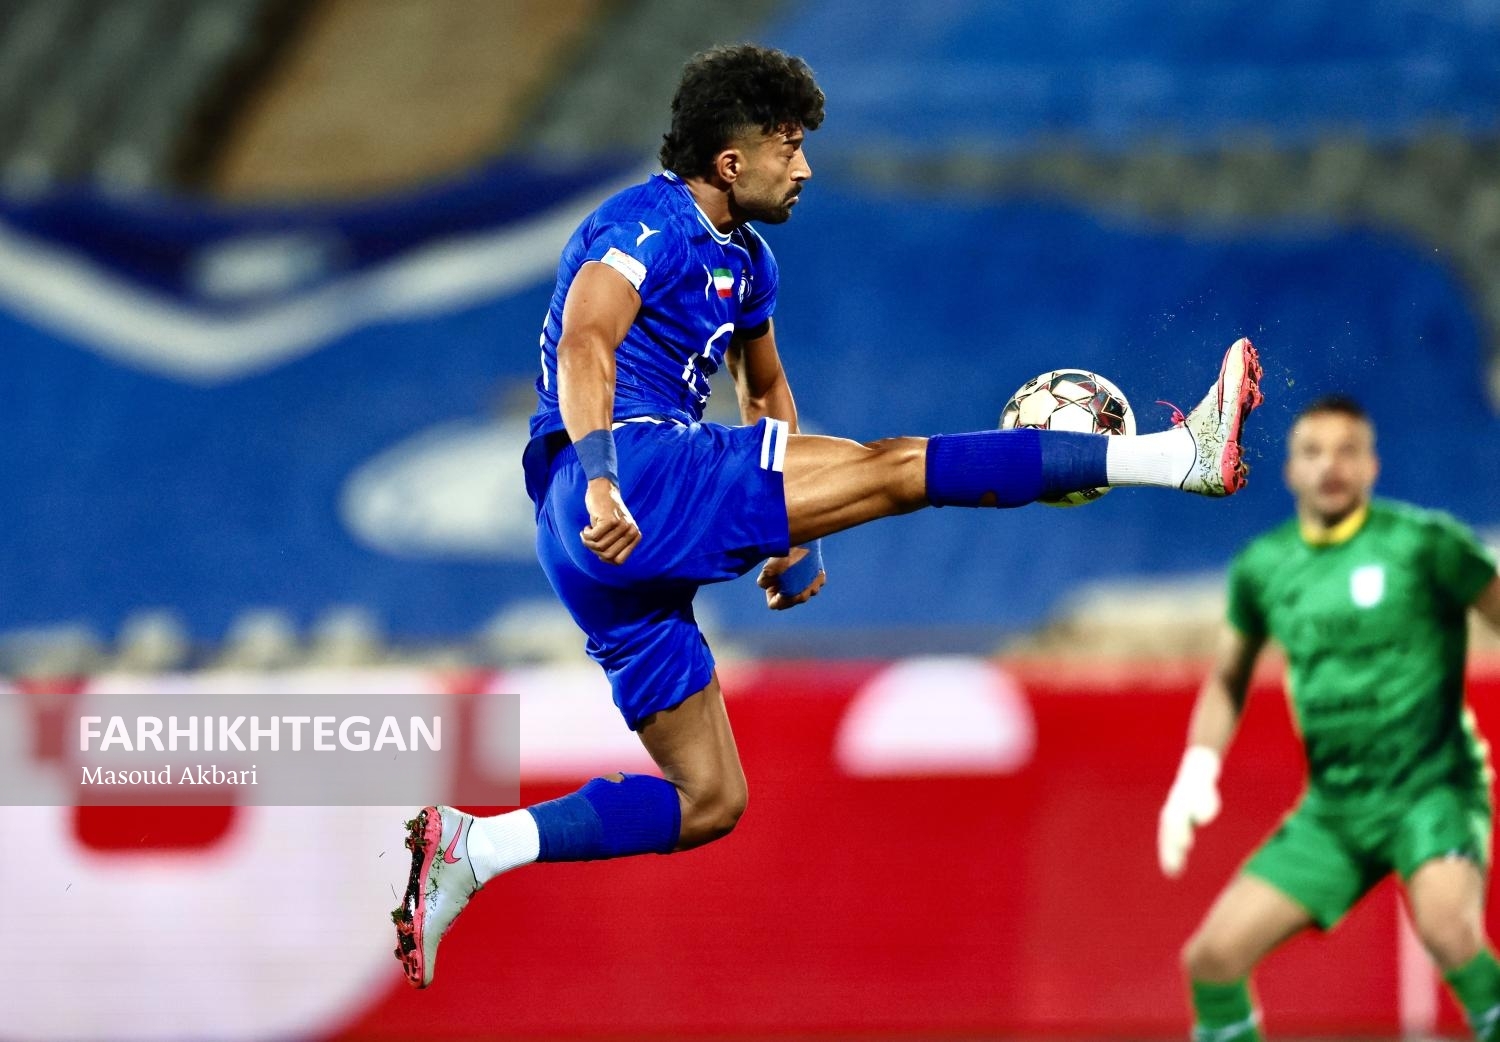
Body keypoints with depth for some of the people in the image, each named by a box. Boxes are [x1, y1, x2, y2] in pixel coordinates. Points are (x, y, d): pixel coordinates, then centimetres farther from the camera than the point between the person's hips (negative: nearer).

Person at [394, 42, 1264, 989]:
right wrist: (601, 479, -39)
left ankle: (472, 847, 3)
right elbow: (583, 342, -23)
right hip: (628, 483, -10)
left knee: (709, 801, 9)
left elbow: (766, 392, 39)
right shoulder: (650, 224, -6)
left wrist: (795, 537, 39)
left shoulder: (743, 258, 24)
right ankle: (1177, 455, -21)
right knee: (901, 468, -16)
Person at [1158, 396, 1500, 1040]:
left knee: (1447, 928, -34)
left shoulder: (1424, 543, -7)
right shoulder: (1263, 567, 7)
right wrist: (1197, 772, 7)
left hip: (1431, 787, -5)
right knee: (1211, 957, -4)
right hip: (1331, 810, 5)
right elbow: (1226, 682, 21)